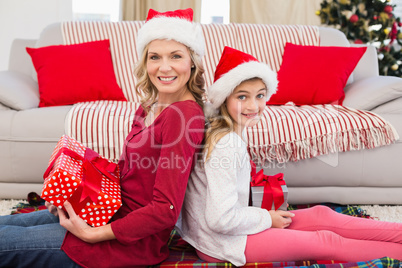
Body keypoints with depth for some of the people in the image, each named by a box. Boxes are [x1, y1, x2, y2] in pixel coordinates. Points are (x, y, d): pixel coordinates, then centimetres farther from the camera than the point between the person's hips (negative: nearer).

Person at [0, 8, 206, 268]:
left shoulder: (184, 114, -23)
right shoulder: (150, 107, 6)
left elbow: (166, 210, -24)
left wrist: (92, 234, -19)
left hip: (136, 239, -8)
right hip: (116, 211, 8)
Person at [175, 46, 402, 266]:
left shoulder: (235, 132, 2)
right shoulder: (225, 144, -27)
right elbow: (221, 219, -30)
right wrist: (267, 219, -14)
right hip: (221, 245, -8)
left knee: (321, 215, 6)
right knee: (327, 242, -3)